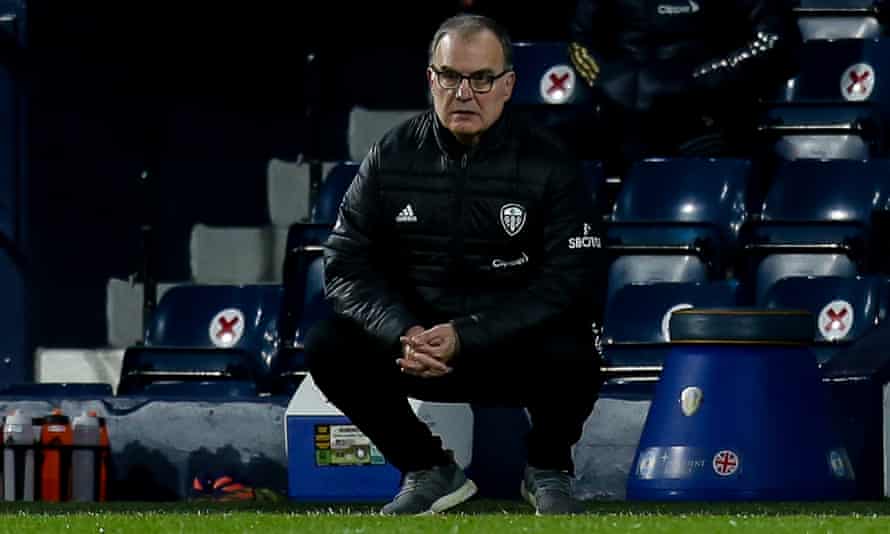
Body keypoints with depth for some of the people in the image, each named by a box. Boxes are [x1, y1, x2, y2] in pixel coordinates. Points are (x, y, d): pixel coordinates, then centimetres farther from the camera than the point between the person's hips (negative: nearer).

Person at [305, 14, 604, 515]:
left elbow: (570, 279, -16)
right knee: (328, 348, -22)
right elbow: (347, 263, -4)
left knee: (571, 358, -35)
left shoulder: (547, 164, -9)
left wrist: (466, 338, -27)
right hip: (415, 336, 3)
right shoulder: (391, 158, -1)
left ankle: (548, 470, -1)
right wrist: (402, 334, -24)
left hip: (517, 346, -3)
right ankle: (429, 471, 0)